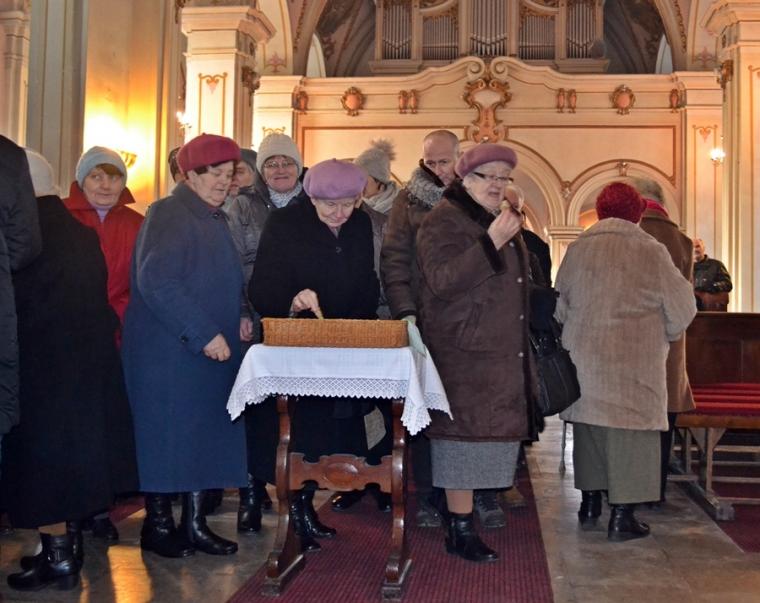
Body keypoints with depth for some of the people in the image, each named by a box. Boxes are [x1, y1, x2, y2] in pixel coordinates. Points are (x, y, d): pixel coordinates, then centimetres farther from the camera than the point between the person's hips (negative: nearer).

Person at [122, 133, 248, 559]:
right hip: (168, 350, -8)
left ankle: (195, 523, 18)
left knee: (208, 435, 8)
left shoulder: (214, 219, 17)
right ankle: (158, 525, 13)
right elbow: (155, 280, -22)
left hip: (214, 349, 8)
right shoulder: (169, 215, -10)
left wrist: (239, 318, 5)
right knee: (167, 433, 0)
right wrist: (204, 333, -22)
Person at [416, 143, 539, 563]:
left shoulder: (501, 220, 19)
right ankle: (461, 531, 1)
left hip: (501, 351, 9)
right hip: (462, 351, -9)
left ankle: (465, 512, 19)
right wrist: (493, 241, -29)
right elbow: (442, 281, -24)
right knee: (465, 432, -6)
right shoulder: (444, 220, -9)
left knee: (489, 432, 9)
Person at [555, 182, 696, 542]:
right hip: (633, 361, -5)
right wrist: (663, 334, 16)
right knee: (630, 433, 3)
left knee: (589, 430, 15)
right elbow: (682, 309, -3)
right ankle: (621, 517, 6)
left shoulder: (577, 249, 3)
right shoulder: (650, 252, -9)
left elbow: (559, 308, 11)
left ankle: (590, 505, 25)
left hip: (583, 359, 5)